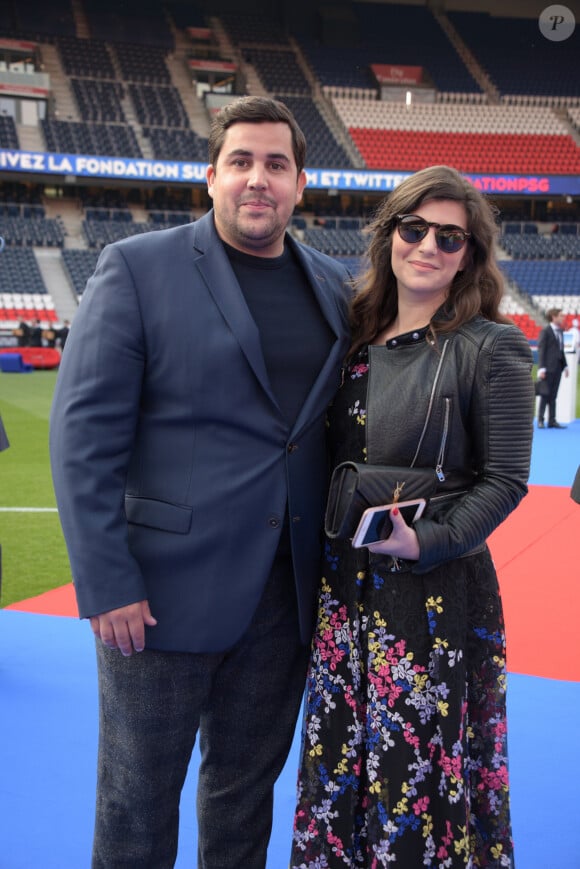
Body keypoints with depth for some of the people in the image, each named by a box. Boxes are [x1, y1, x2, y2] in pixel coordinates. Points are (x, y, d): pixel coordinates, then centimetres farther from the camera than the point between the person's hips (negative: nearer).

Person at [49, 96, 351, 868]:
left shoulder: (334, 286, 8)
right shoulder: (137, 268, -7)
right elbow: (83, 434, -11)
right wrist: (105, 586, -15)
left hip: (287, 594, 4)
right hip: (164, 592, -4)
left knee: (248, 784, 19)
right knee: (138, 801, 10)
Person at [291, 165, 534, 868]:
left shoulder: (490, 348, -9)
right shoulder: (356, 338, 7)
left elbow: (506, 479, -9)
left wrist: (425, 540, -19)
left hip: (437, 592, -5)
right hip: (345, 586, 6)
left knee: (421, 773, 6)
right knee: (341, 763, 16)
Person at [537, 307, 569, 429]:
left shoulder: (560, 331, 14)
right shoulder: (545, 331, -7)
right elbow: (541, 350, -10)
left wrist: (565, 366, 13)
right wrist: (541, 368, -15)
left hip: (558, 368, 7)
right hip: (548, 368, -7)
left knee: (553, 395, 9)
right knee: (545, 395, -3)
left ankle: (552, 421, 12)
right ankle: (540, 420, 4)